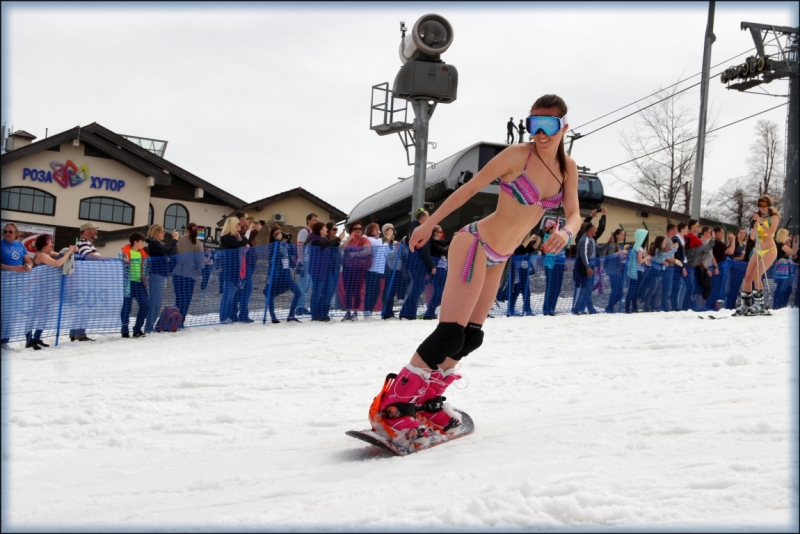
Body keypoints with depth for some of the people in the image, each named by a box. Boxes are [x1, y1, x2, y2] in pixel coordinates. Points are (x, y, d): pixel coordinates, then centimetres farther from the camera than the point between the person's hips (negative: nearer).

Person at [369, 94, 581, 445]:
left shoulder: (568, 168, 4)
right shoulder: (518, 156, -14)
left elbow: (574, 214, 2)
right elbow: (470, 188, -8)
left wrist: (566, 233, -22)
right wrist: (429, 224, -3)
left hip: (498, 259, 8)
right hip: (475, 244, -8)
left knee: (471, 337, 11)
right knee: (450, 334, -16)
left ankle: (426, 400, 24)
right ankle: (390, 406, -12)